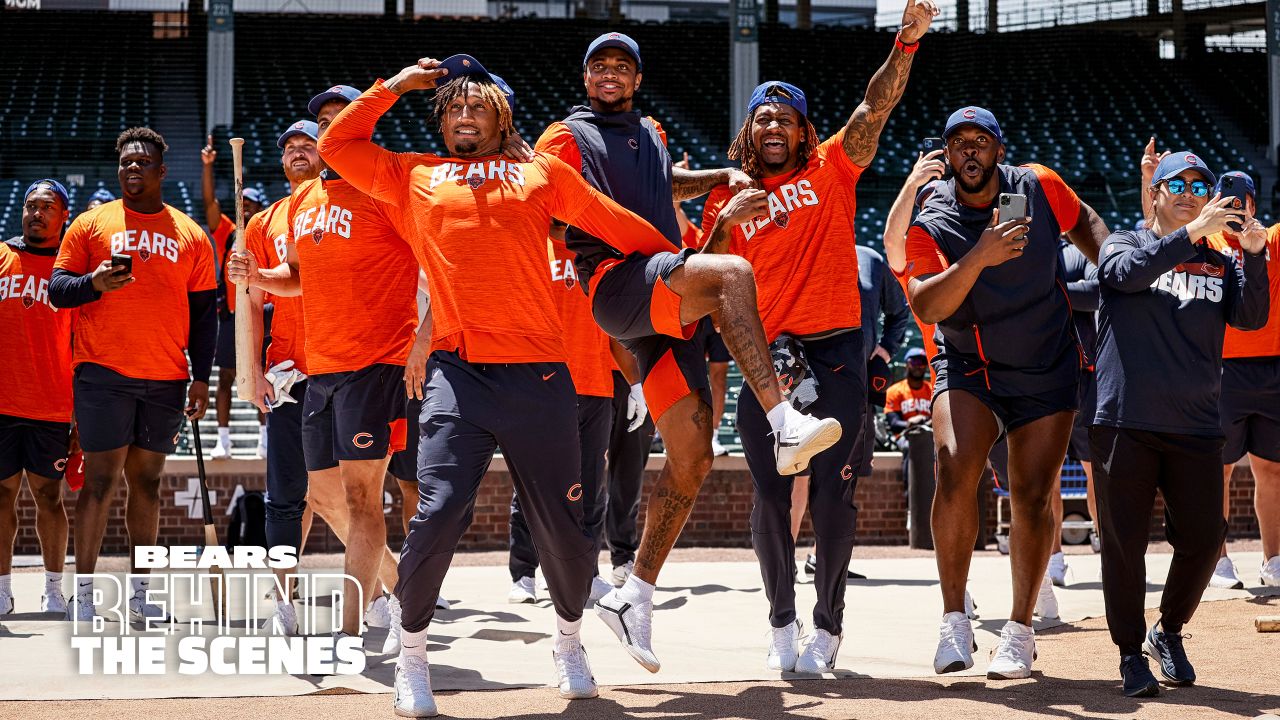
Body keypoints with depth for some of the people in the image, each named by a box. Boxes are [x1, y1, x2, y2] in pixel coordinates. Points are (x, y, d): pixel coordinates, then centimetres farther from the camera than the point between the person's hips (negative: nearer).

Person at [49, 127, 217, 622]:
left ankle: (139, 592, 12)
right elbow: (57, 288, 3)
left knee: (147, 481, 7)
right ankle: (83, 593, -2)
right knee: (101, 479, -6)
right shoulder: (91, 224, 6)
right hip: (103, 375, -3)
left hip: (166, 379, 3)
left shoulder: (191, 236, 11)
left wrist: (201, 377, 4)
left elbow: (204, 313, 11)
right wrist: (94, 283, -18)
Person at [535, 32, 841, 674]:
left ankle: (634, 596, 6)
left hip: (665, 308, 7)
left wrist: (722, 179, 30)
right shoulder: (568, 138, 7)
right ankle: (785, 424, -44)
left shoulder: (650, 135, 28)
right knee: (731, 272, -34)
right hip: (614, 284, -7)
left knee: (692, 456, -2)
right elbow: (583, 221, -3)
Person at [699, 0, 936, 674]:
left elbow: (875, 108, -3)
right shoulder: (727, 198, 12)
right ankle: (781, 621, 17)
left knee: (832, 493, -2)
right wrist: (725, 224, -9)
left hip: (835, 352, -1)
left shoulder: (830, 171, 9)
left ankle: (828, 621, 11)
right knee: (771, 494, 1)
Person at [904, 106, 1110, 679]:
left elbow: (1083, 222, 17)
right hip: (968, 367, -1)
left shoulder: (1039, 187, -5)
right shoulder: (930, 223, -12)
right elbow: (926, 306, -27)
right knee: (955, 472, -24)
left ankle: (1020, 628, 14)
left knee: (1032, 499, -2)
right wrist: (980, 256, -39)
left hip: (1047, 372, 2)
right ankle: (954, 618, -12)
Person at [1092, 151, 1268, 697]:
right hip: (1125, 424, -3)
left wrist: (1254, 255, -16)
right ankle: (1131, 652, 12)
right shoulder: (1125, 244, 8)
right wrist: (1193, 232, -24)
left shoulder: (1222, 264, 14)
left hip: (1197, 428, 3)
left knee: (1203, 539, 1)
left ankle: (1169, 632, 25)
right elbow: (1128, 272, -15)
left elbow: (1251, 319, -2)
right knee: (1125, 542, -2)